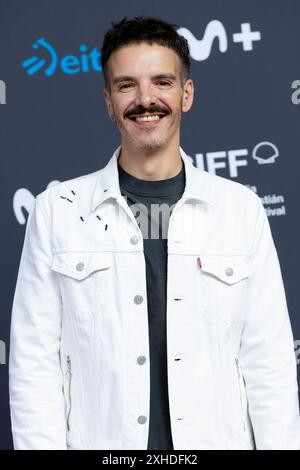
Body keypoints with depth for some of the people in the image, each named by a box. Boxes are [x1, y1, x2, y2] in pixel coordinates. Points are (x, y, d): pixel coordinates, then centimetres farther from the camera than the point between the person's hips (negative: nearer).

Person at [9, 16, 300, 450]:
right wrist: (43, 444, -10)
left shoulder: (241, 209, 1)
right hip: (99, 440, -1)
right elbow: (34, 364, -3)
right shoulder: (56, 211, -2)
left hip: (219, 439, 1)